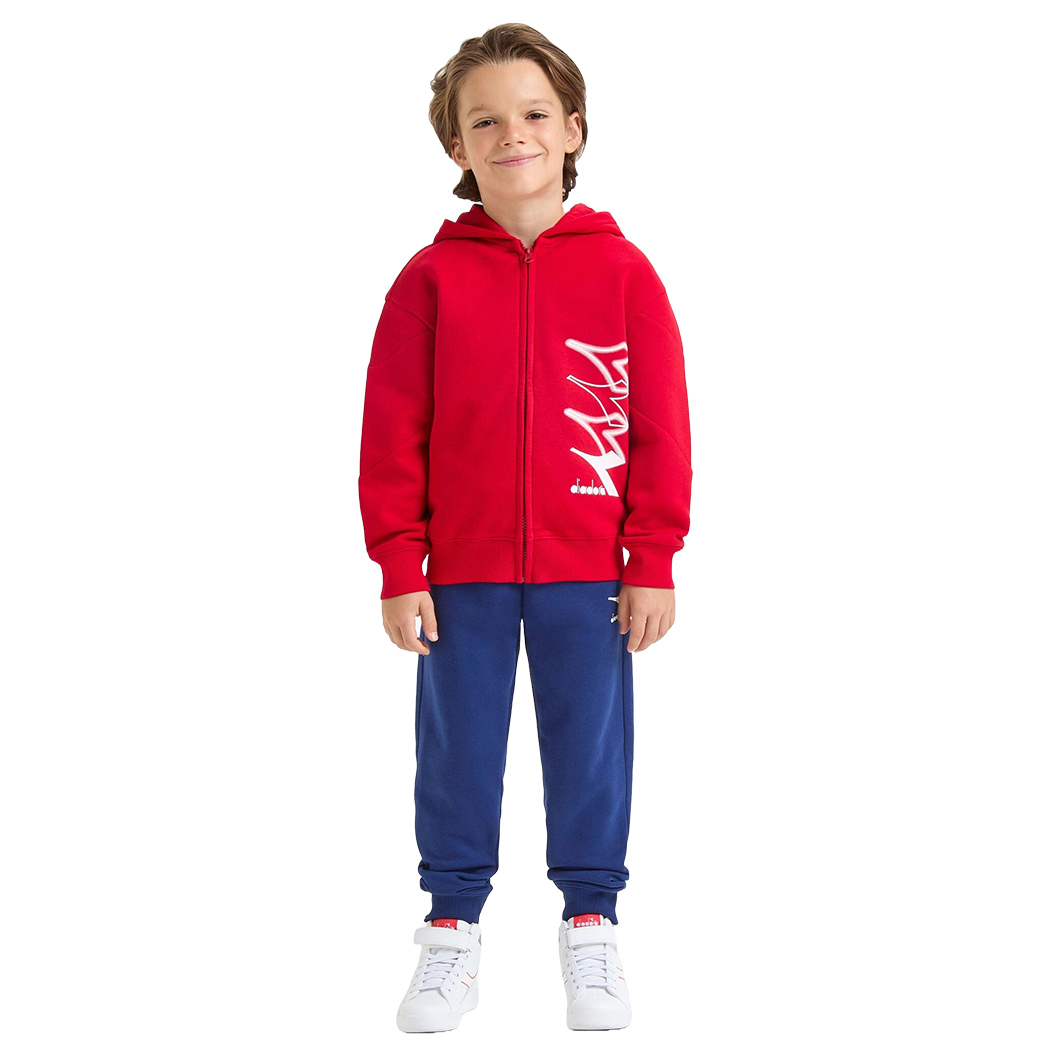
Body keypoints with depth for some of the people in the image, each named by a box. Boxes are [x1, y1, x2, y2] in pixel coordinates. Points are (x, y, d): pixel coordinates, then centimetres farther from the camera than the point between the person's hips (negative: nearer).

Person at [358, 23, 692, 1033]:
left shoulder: (621, 270, -1)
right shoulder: (431, 277, -1)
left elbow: (661, 424, 0)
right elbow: (392, 431, -1)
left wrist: (653, 563, -3)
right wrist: (399, 568, -5)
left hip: (588, 571, 0)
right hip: (461, 572, 0)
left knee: (590, 744, 9)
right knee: (457, 749, 9)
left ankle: (590, 921, 24)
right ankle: (452, 923, 24)